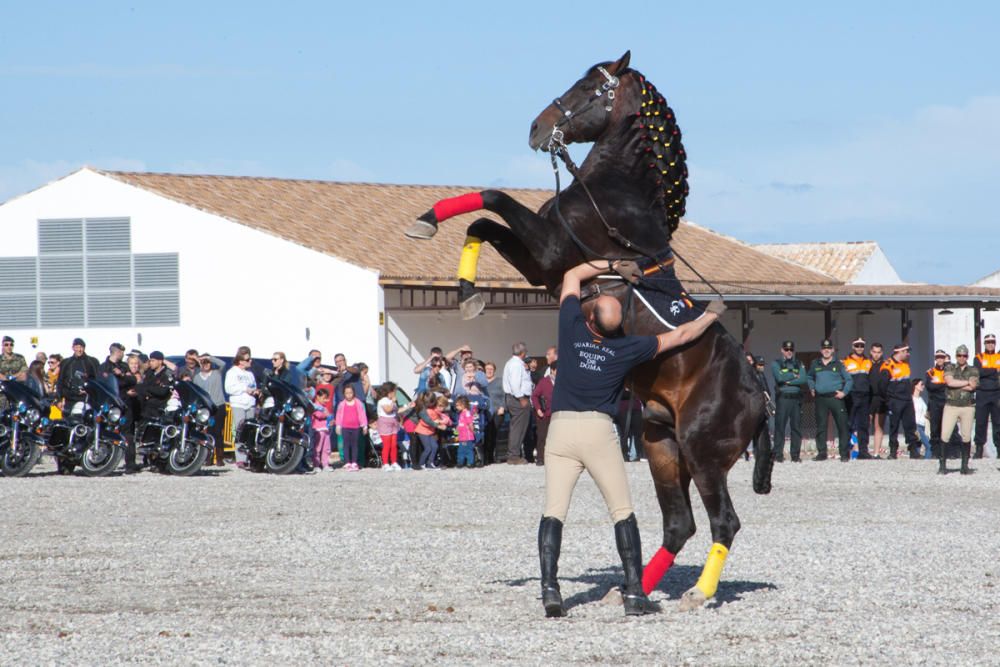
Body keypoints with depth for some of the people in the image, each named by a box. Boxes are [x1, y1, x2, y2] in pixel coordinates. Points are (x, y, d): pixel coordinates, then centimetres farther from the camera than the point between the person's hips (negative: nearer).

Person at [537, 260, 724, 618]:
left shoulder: (572, 329, 3)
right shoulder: (628, 348, 1)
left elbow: (572, 276, 19)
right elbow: (678, 337, 14)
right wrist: (711, 315, 29)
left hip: (560, 429, 1)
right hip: (599, 430, -1)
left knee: (553, 512, -1)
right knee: (622, 513, 8)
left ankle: (549, 587, -15)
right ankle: (634, 592, 3)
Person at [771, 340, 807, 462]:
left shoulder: (799, 364, 15)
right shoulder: (776, 364, 7)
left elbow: (804, 380, 0)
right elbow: (779, 377, -11)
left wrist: (788, 381, -7)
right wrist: (794, 376, 0)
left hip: (796, 398, 3)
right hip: (782, 398, -3)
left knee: (796, 427, 1)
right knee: (780, 426, -6)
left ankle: (795, 454, 4)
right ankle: (778, 454, -4)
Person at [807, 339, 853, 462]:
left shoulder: (838, 365, 5)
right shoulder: (815, 364, 13)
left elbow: (849, 380, 8)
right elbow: (809, 377, 28)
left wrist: (844, 392, -4)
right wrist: (812, 388, 13)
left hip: (835, 397, -3)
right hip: (821, 399, 3)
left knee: (842, 426, -6)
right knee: (820, 427, 3)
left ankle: (844, 453, -3)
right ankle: (822, 453, 9)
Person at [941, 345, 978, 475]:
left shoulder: (973, 371, 8)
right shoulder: (949, 368, 8)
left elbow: (972, 387, -8)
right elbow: (949, 381, -11)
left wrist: (956, 384, -6)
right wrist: (967, 382, -5)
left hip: (968, 407, 1)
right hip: (951, 405, -1)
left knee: (966, 437, 1)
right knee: (945, 436, -8)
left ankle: (965, 466, 10)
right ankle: (942, 465, -4)